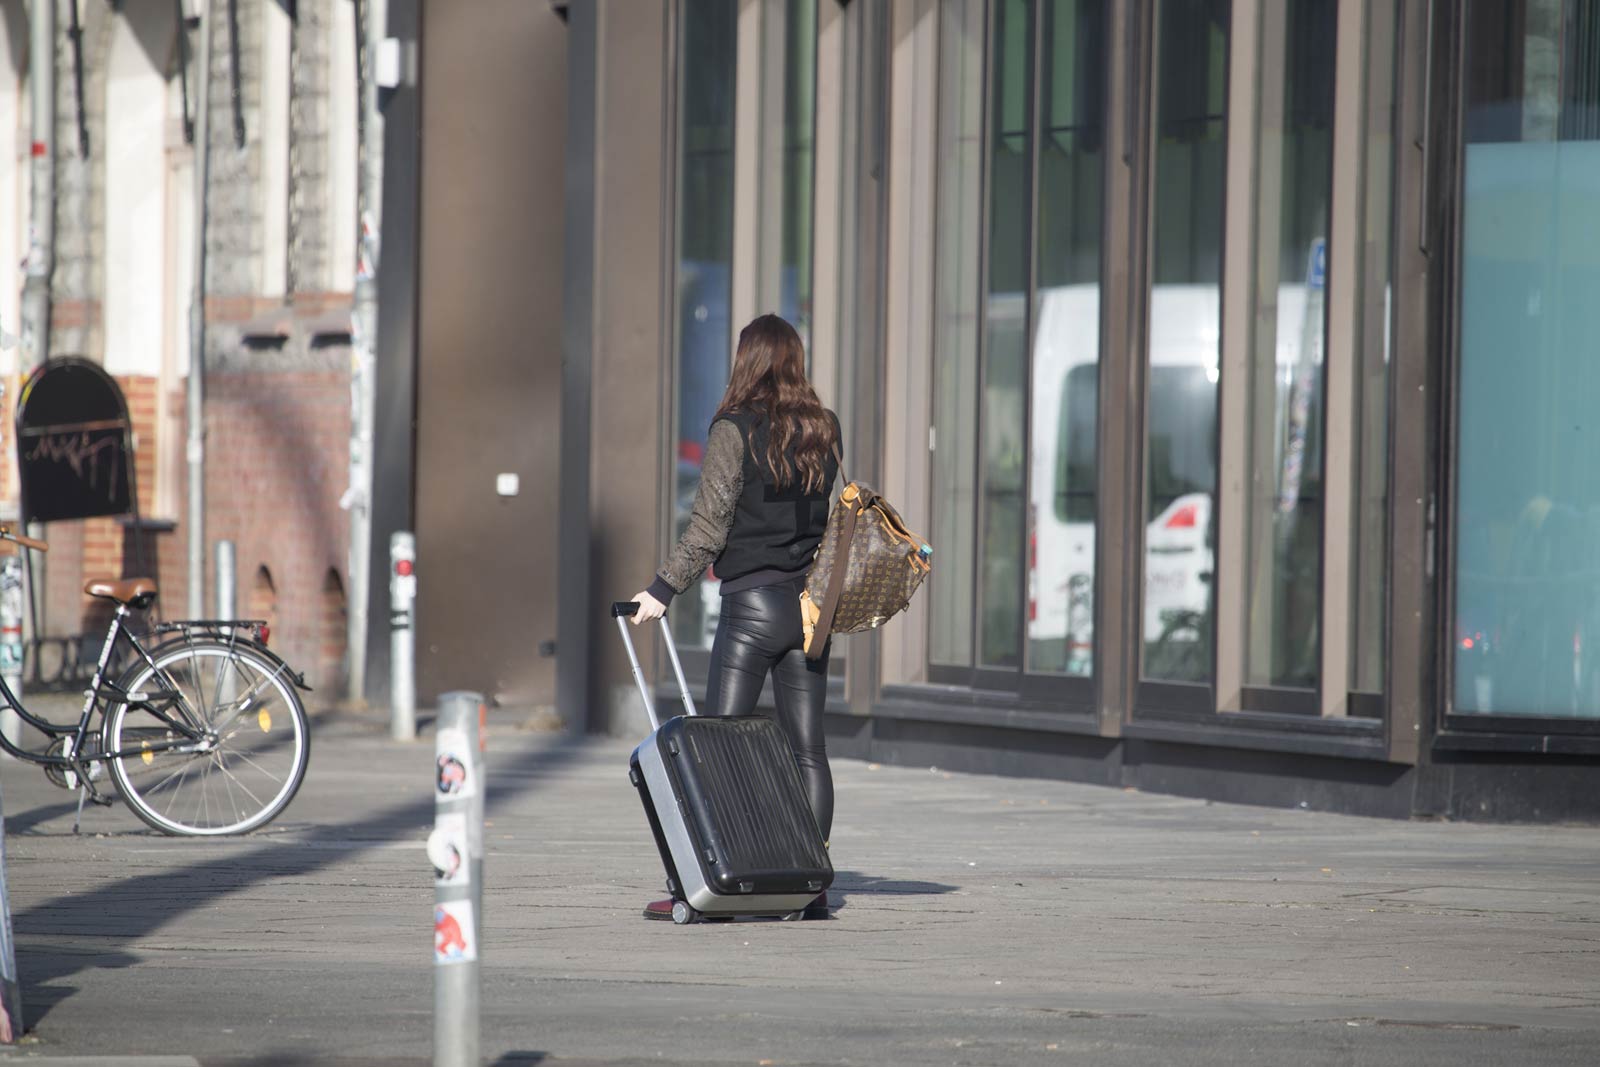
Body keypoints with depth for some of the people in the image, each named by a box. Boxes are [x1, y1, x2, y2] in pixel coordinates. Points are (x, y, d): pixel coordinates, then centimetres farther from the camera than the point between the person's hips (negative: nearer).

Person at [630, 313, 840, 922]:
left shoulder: (735, 429, -8)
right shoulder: (825, 430, 8)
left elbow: (710, 524, -11)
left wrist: (664, 589, -8)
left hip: (753, 601, -5)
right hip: (811, 600, 5)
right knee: (806, 748, 6)